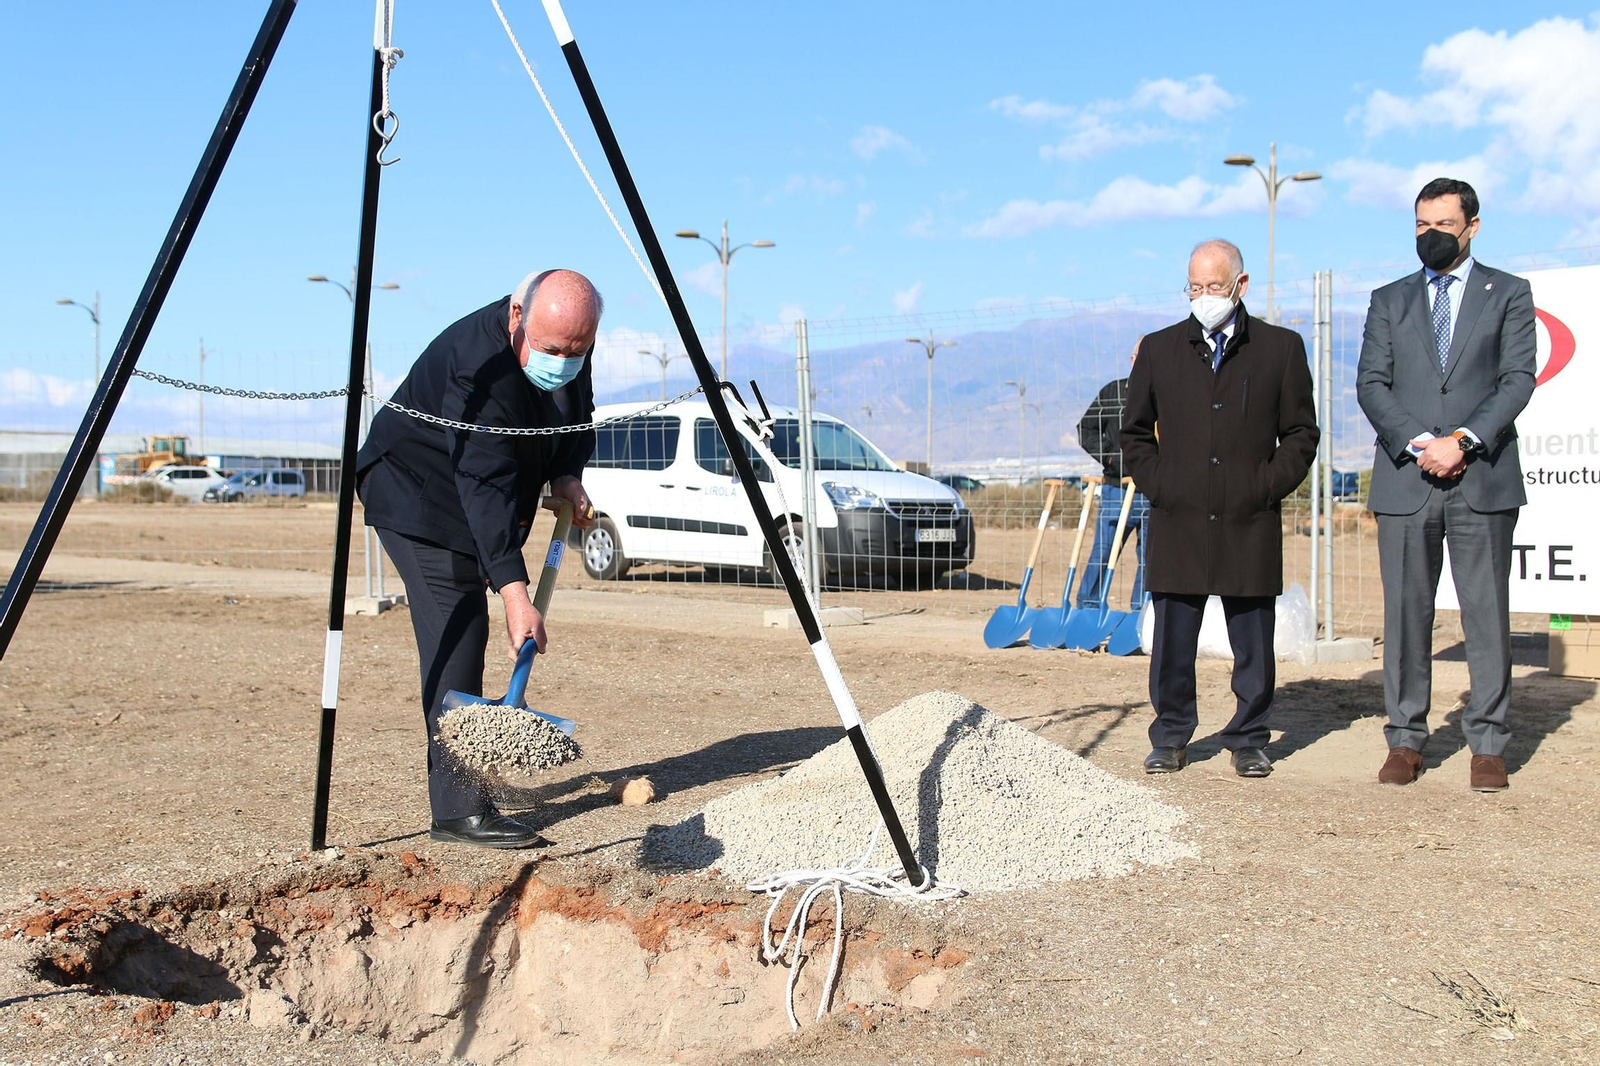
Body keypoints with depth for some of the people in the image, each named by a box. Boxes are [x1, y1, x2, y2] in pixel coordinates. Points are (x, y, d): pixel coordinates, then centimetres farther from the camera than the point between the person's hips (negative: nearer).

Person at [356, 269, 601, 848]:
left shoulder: (570, 347, -8)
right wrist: (514, 592, -46)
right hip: (420, 497, -9)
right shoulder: (477, 366, -34)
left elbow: (577, 412, 12)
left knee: (464, 639, 14)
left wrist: (568, 474, -7)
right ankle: (460, 809, -18)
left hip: (471, 501, 9)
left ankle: (459, 784, 26)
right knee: (455, 641, -17)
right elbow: (486, 487, -40)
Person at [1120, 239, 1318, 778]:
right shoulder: (1159, 350, 10)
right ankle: (1171, 738, 16)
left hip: (1250, 526, -1)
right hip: (1178, 522, 1)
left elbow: (1301, 432, 9)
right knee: (1172, 642, 3)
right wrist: (1157, 485, 3)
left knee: (1253, 645, 5)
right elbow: (1134, 433, 16)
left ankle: (1248, 740, 17)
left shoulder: (1281, 348, 7)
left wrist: (1268, 486, -3)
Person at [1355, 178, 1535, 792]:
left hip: (1483, 479, -1)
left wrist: (1464, 440, -13)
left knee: (1487, 615, 0)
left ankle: (1488, 746, 6)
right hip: (1404, 481, 2)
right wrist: (1420, 443, -10)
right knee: (1405, 615, 3)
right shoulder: (1390, 301, 15)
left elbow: (1518, 380, 0)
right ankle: (1406, 740, 10)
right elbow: (1370, 384, 5)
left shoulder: (1508, 295, 11)